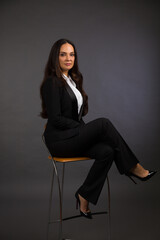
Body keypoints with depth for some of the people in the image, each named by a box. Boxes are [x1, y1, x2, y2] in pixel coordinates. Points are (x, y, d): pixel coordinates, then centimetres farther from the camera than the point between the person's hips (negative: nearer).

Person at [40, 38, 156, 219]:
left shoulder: (72, 80, 16)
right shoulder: (52, 82, -11)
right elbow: (55, 119, -17)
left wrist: (85, 130, 3)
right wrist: (82, 127, -13)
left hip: (73, 137, 8)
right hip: (59, 140, -8)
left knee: (107, 151, -20)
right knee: (104, 123, -23)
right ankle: (132, 167, -11)